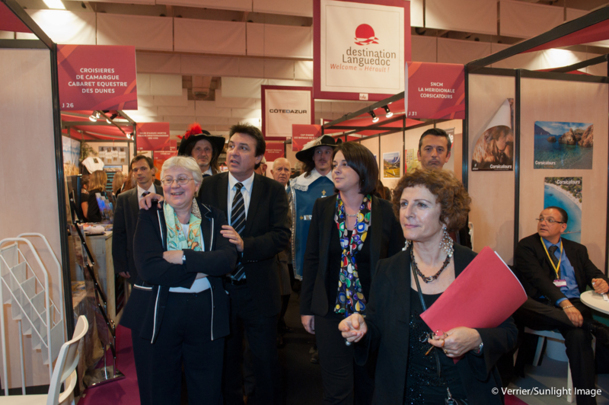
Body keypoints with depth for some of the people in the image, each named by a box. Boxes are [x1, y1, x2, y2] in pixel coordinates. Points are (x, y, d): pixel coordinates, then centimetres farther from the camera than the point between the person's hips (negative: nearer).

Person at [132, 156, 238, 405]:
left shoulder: (214, 218, 2)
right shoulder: (149, 219, -2)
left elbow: (227, 260, -14)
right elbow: (148, 269, -17)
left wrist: (184, 257, -21)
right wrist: (202, 268, -17)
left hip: (206, 312, 1)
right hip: (163, 312, 0)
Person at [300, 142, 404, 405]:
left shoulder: (384, 211, -6)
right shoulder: (322, 208, -1)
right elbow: (311, 260, 2)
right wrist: (306, 308, 2)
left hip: (375, 313, 0)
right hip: (331, 311, 1)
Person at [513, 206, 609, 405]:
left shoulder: (577, 250, 23)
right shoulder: (525, 246, 6)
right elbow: (538, 278, -9)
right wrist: (563, 302, -23)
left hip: (574, 305, 3)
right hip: (542, 306, -3)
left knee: (578, 335, -32)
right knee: (517, 306, -38)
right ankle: (593, 327, -36)